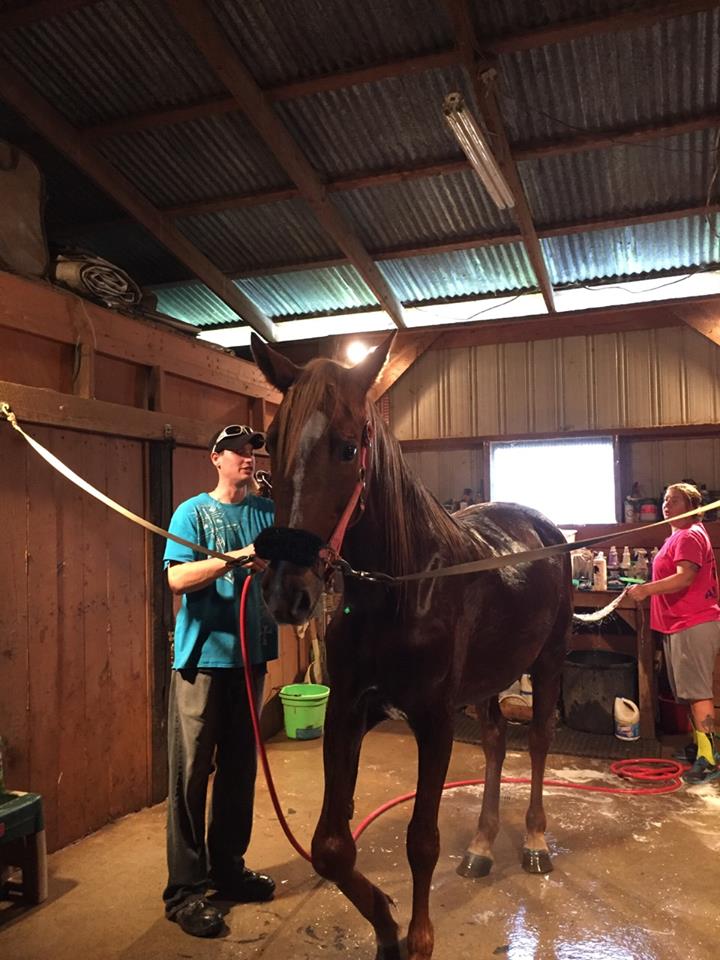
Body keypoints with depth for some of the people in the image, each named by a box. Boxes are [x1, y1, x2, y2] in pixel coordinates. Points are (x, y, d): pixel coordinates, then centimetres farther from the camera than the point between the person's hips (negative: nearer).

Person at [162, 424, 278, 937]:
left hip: (251, 654, 5)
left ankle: (229, 867, 31)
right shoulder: (194, 511, -4)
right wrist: (237, 558, -25)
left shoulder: (269, 512, 9)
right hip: (203, 657, -5)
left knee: (241, 768, 15)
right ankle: (185, 889, 14)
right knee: (192, 771, 1)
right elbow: (177, 577, -16)